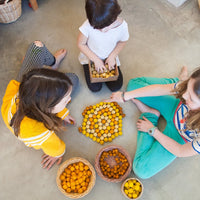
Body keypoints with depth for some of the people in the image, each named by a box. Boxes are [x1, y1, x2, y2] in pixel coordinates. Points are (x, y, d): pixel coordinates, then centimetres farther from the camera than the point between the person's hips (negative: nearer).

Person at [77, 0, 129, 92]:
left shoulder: (122, 25, -27)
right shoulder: (88, 25, -32)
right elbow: (81, 44, -16)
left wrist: (112, 56, -15)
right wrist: (96, 59, -19)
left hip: (110, 58, 2)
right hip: (90, 57, -1)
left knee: (116, 87, 1)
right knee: (95, 88, -6)